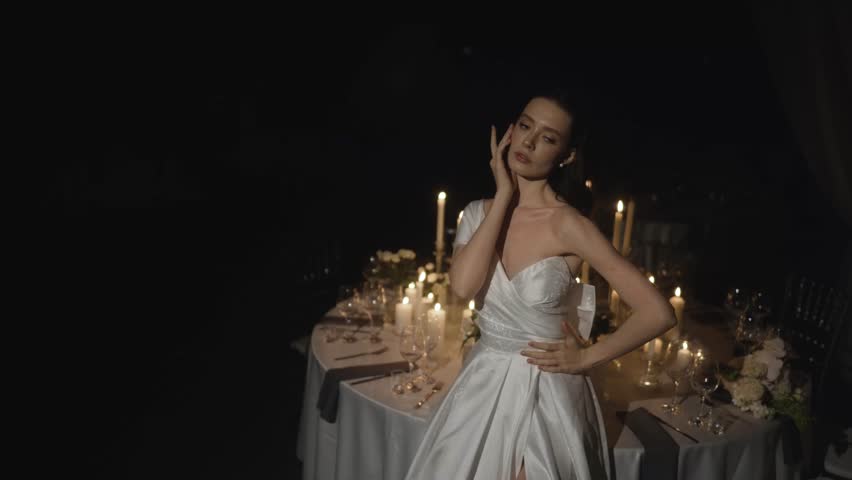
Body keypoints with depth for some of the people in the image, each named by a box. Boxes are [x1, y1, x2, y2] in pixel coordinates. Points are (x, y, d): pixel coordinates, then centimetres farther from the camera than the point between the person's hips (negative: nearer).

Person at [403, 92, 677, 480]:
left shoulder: (569, 225, -17)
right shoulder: (479, 212, -3)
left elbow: (658, 313, -17)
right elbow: (462, 286, -22)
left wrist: (586, 358, -9)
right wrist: (504, 196, -18)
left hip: (546, 390, -4)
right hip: (482, 386, 5)